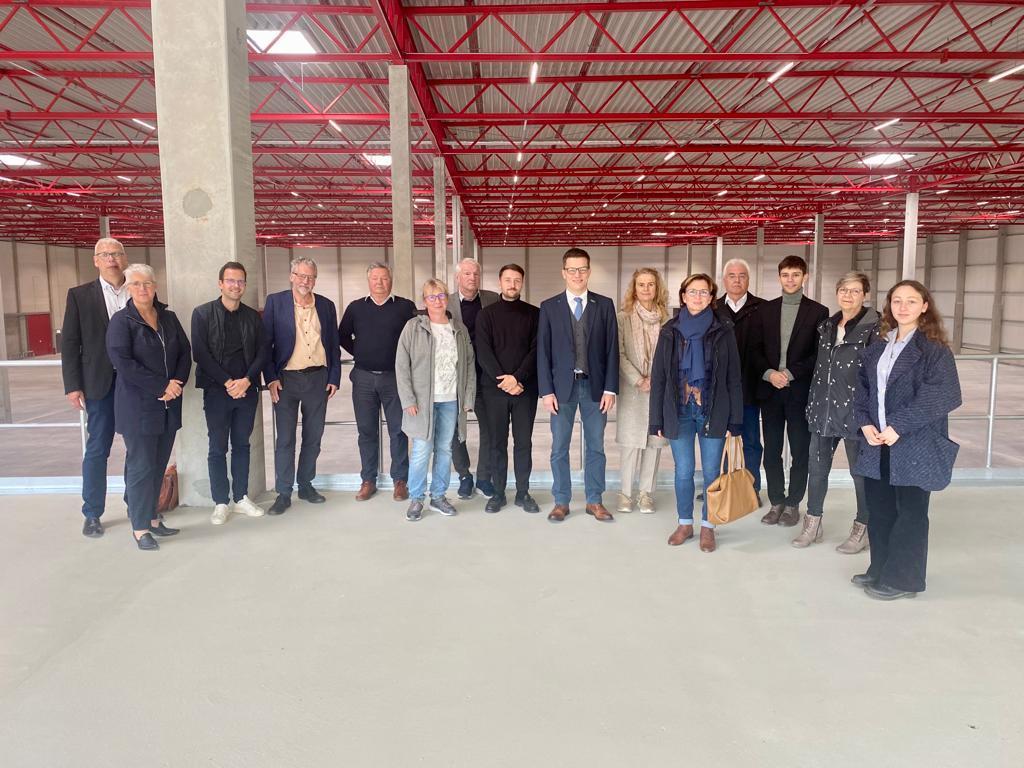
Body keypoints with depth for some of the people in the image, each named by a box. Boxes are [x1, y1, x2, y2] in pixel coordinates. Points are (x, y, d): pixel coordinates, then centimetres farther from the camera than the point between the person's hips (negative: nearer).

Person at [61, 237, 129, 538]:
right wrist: (73, 386, -5)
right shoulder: (80, 295, 3)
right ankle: (92, 515, 15)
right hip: (100, 383, -1)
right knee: (97, 450, 4)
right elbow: (70, 343, 1)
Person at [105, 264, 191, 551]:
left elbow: (185, 352, 9)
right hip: (138, 406, -5)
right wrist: (161, 387, -17)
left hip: (168, 405, 5)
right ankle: (140, 528, 7)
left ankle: (150, 516, 22)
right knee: (141, 467, -1)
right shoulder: (121, 321, -5)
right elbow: (123, 363, -15)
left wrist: (177, 383, -8)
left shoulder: (169, 318, 11)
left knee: (159, 465, 10)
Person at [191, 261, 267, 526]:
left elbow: (262, 353, 5)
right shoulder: (202, 313, -2)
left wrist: (246, 380, -10)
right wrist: (228, 383, -13)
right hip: (217, 391, -3)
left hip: (247, 390, 3)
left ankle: (241, 498, 21)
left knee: (242, 445, 11)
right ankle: (221, 503, 13)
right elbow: (200, 353, -7)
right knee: (218, 449, 3)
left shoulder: (253, 316, 8)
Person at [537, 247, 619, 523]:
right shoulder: (549, 307, 3)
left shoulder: (604, 304, 4)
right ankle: (561, 501, 18)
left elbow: (612, 348, 2)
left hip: (595, 386, 1)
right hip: (562, 386, 0)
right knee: (559, 448, 6)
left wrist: (610, 388, -4)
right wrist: (546, 390, -6)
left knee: (595, 446, 9)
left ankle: (594, 501, 21)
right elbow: (543, 351, 1)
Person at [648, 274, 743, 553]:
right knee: (683, 471, 7)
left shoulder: (723, 331, 1)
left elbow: (734, 378, 1)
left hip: (713, 412, -1)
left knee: (711, 472, 5)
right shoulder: (669, 331, 4)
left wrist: (734, 420, -4)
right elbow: (658, 377, 4)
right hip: (679, 411, 1)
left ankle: (708, 526, 20)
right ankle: (685, 524, 23)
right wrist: (657, 419, 0)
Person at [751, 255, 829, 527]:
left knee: (800, 451, 4)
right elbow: (756, 349, 6)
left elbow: (820, 354, -4)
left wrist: (791, 373, -14)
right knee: (771, 450, 7)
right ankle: (777, 502, 19)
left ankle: (793, 504, 16)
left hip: (801, 390, -2)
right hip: (770, 389, 3)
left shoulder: (818, 311, 1)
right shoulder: (765, 309, 9)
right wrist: (769, 373, -10)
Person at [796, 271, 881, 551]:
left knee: (861, 471, 8)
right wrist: (812, 404, 14)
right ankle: (813, 524, 26)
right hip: (823, 410, 6)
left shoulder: (874, 328, -8)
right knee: (816, 467, 12)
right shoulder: (827, 326, 11)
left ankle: (862, 529, 24)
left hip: (855, 411, -6)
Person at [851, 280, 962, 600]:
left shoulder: (934, 349, -8)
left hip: (915, 445, -6)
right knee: (879, 508, 13)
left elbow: (940, 397, -17)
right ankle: (881, 570, 28)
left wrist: (899, 427, -19)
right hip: (878, 443, 6)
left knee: (910, 512, 4)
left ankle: (903, 579, 16)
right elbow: (863, 388, 12)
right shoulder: (877, 349, 11)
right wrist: (865, 423, -4)